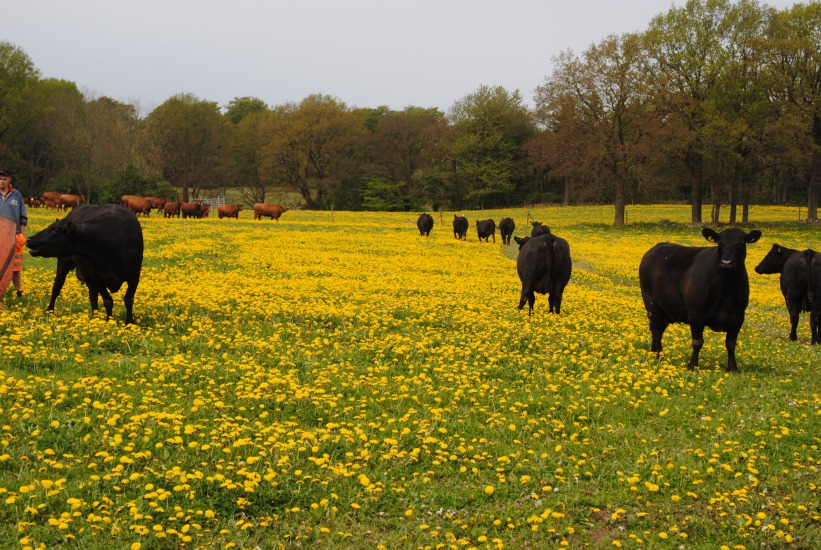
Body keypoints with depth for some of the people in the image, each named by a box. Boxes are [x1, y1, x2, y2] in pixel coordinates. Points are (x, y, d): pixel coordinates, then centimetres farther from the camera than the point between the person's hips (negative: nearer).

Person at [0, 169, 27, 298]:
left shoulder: (16, 195, 6)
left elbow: (23, 216, 10)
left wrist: (22, 234, 4)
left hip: (14, 236, 0)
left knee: (16, 267, 5)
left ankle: (19, 291, 12)